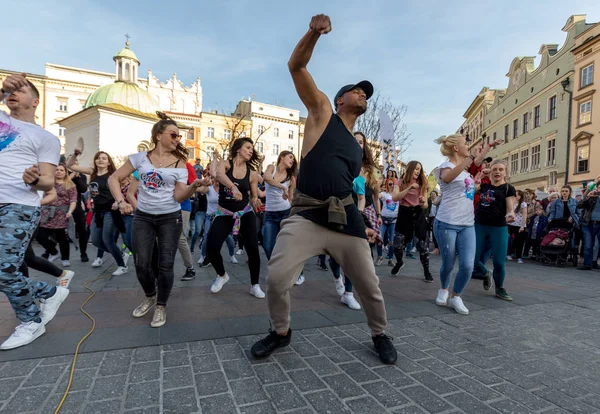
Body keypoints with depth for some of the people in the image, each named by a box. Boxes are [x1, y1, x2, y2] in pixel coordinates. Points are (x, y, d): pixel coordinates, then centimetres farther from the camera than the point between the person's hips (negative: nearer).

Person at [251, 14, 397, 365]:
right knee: (277, 279, -12)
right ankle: (281, 332, 18)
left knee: (370, 286, 7)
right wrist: (314, 32, -17)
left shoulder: (357, 149, 22)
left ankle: (380, 335, 35)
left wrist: (362, 227, 22)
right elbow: (296, 66, 0)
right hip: (306, 216, -4)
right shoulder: (322, 110, 10)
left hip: (345, 219, 5)